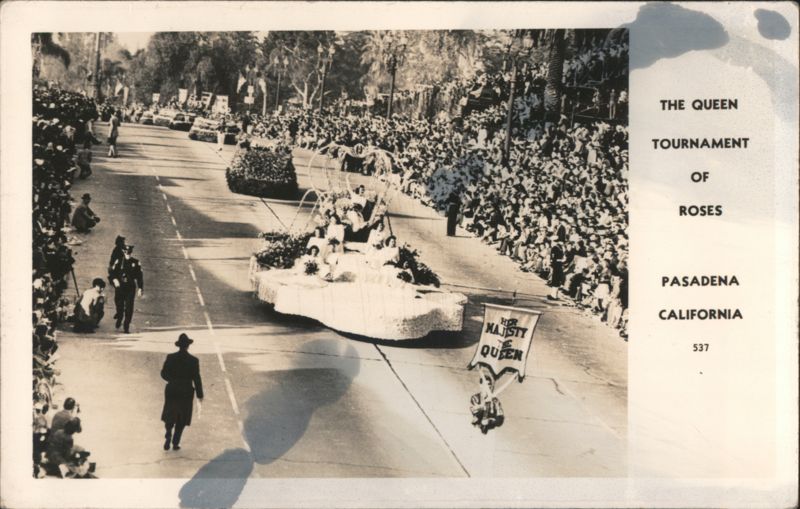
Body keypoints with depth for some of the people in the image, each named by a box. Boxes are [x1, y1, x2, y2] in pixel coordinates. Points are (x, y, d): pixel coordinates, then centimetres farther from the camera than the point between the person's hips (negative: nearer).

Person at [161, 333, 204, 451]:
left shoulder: (170, 358, -7)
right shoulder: (193, 360, -12)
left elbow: (164, 373, -1)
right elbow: (196, 379, -9)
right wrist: (200, 394, 1)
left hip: (171, 391, 1)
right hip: (186, 393, -1)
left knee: (169, 416, 17)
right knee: (181, 419, 13)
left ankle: (168, 435, -7)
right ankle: (175, 443, 11)